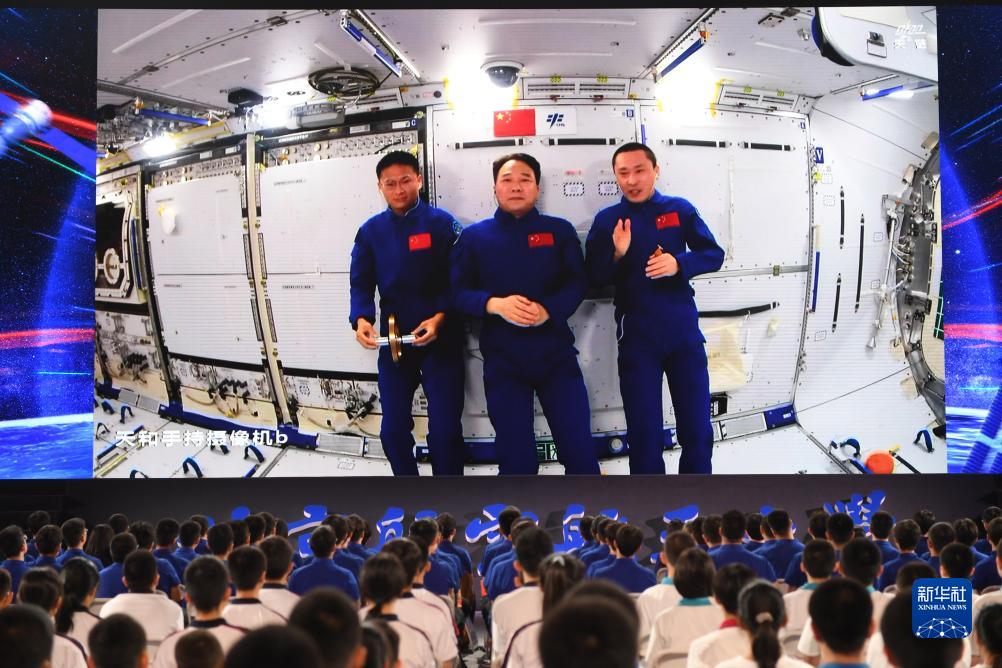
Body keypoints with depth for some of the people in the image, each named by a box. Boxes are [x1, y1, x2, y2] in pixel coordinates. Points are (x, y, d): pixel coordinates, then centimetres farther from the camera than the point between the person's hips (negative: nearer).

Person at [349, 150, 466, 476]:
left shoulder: (442, 223, -6)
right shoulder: (370, 231, 4)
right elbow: (361, 283, 3)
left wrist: (439, 318, -21)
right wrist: (361, 319, -16)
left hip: (441, 340, -3)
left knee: (445, 429, -1)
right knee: (393, 429, 8)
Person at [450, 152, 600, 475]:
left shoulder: (559, 230, 6)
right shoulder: (474, 236, 5)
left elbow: (578, 282, 0)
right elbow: (458, 292, 1)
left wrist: (548, 309, -20)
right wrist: (494, 304, -19)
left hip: (556, 353, 0)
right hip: (502, 358, 0)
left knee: (579, 449, 1)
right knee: (516, 458, 6)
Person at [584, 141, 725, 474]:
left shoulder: (680, 209, 2)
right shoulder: (606, 219, 2)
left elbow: (713, 254, -1)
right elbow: (594, 278, -1)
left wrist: (679, 263, -19)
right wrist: (617, 255, -21)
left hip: (684, 331, 1)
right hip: (636, 337, -1)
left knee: (697, 427, 8)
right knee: (644, 433, 7)